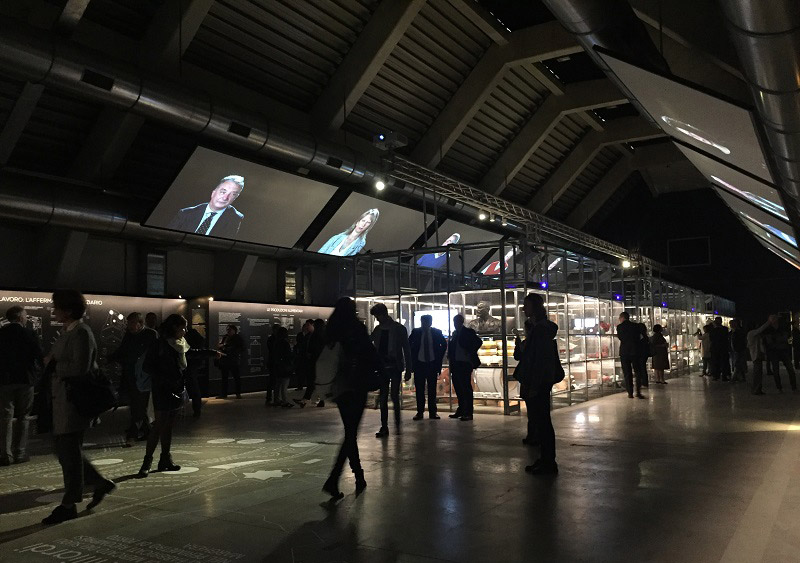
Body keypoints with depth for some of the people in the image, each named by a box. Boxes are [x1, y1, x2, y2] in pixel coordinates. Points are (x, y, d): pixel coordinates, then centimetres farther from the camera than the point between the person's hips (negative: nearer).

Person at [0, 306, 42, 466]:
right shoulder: (30, 334, -5)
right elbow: (39, 356, -6)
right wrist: (37, 373, 8)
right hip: (25, 380, -1)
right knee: (22, 417, 8)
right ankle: (20, 453, 9)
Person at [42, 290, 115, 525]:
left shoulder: (81, 333, -16)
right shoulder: (68, 332, 13)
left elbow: (79, 367, -24)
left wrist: (53, 364, -12)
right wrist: (53, 363, 2)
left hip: (74, 401, -10)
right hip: (62, 400, 10)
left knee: (69, 451, 1)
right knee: (65, 450, 14)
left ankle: (69, 505, 13)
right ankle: (101, 483, 25)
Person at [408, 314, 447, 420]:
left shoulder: (437, 332, 0)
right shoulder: (416, 332, -1)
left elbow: (444, 345, 15)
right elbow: (408, 344, 12)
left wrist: (439, 357, 9)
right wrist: (413, 357, 6)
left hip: (432, 364, 0)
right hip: (419, 364, 0)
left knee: (432, 389, 4)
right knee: (419, 389, 1)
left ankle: (432, 412, 10)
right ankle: (420, 412, 6)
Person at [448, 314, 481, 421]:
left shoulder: (468, 332, -5)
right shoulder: (454, 333, 15)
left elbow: (478, 342, -15)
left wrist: (471, 353, -16)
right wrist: (449, 356, 8)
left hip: (465, 363, -7)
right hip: (455, 363, 7)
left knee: (466, 388, -6)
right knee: (458, 388, 12)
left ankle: (468, 413, -4)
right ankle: (461, 410, 22)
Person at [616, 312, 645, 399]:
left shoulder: (619, 327, -4)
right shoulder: (636, 326, 3)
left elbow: (620, 338, -3)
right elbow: (639, 338, 6)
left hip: (624, 352, -1)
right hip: (635, 351, 1)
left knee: (627, 373, 4)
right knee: (638, 372, 7)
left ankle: (630, 393, 4)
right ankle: (638, 392, -3)